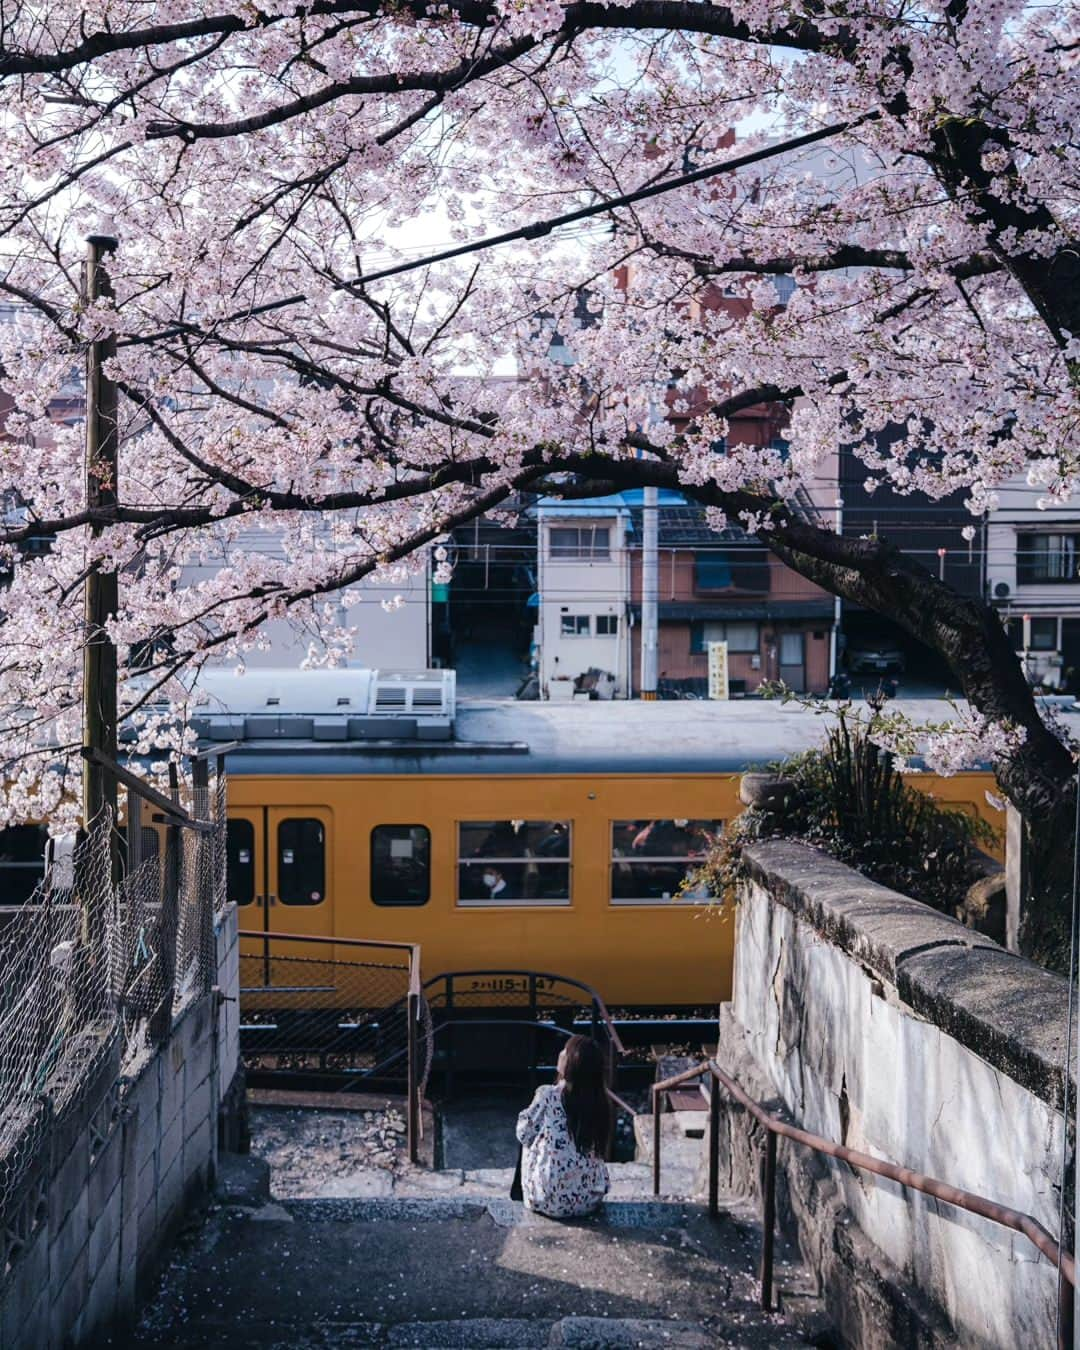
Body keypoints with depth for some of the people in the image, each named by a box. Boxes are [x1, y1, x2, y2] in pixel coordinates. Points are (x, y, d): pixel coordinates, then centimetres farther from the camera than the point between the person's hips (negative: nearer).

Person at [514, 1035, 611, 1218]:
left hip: (551, 1202, -4)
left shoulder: (547, 1095, -16)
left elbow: (524, 1134, -2)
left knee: (529, 1144, 23)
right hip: (590, 1201, 4)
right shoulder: (599, 1101, -4)